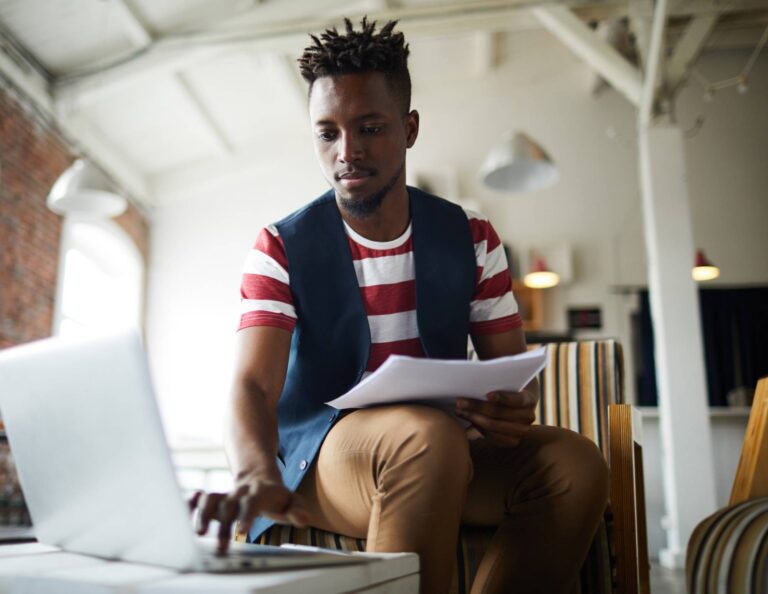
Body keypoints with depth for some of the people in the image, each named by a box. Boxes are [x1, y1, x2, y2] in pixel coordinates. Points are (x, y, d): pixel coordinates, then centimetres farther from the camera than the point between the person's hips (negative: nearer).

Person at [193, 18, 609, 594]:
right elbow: (253, 384, -17)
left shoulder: (471, 238, 5)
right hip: (318, 452, -3)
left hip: (442, 456, 4)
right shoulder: (281, 248, -4)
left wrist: (515, 411, -20)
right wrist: (256, 474, -40)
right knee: (429, 435, -36)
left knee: (575, 461, -24)